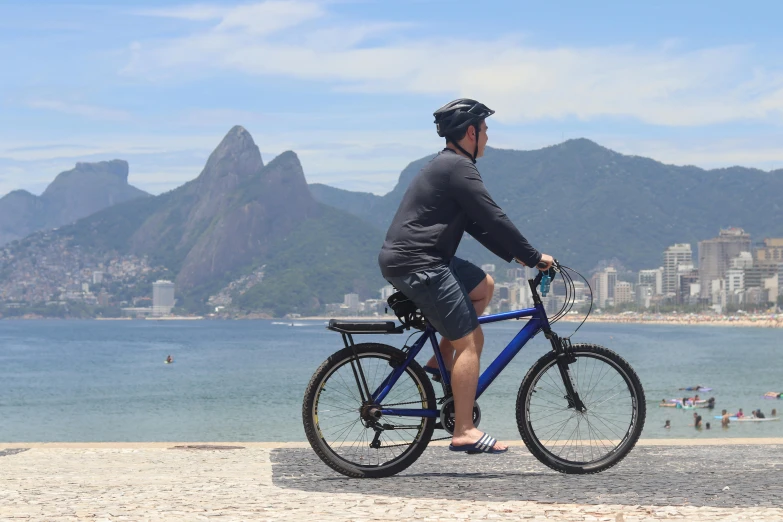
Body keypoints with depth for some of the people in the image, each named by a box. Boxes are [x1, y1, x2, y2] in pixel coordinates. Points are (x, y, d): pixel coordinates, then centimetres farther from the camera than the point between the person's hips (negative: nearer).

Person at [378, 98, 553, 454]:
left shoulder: (446, 166, 21)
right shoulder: (459, 168, -12)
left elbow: (477, 223, 24)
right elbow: (494, 219, -14)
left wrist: (515, 255, 20)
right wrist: (534, 257, -6)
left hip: (412, 258, 10)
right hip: (416, 263, -10)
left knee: (483, 287, 23)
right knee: (470, 340, -8)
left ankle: (442, 360, 17)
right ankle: (464, 431, -8)